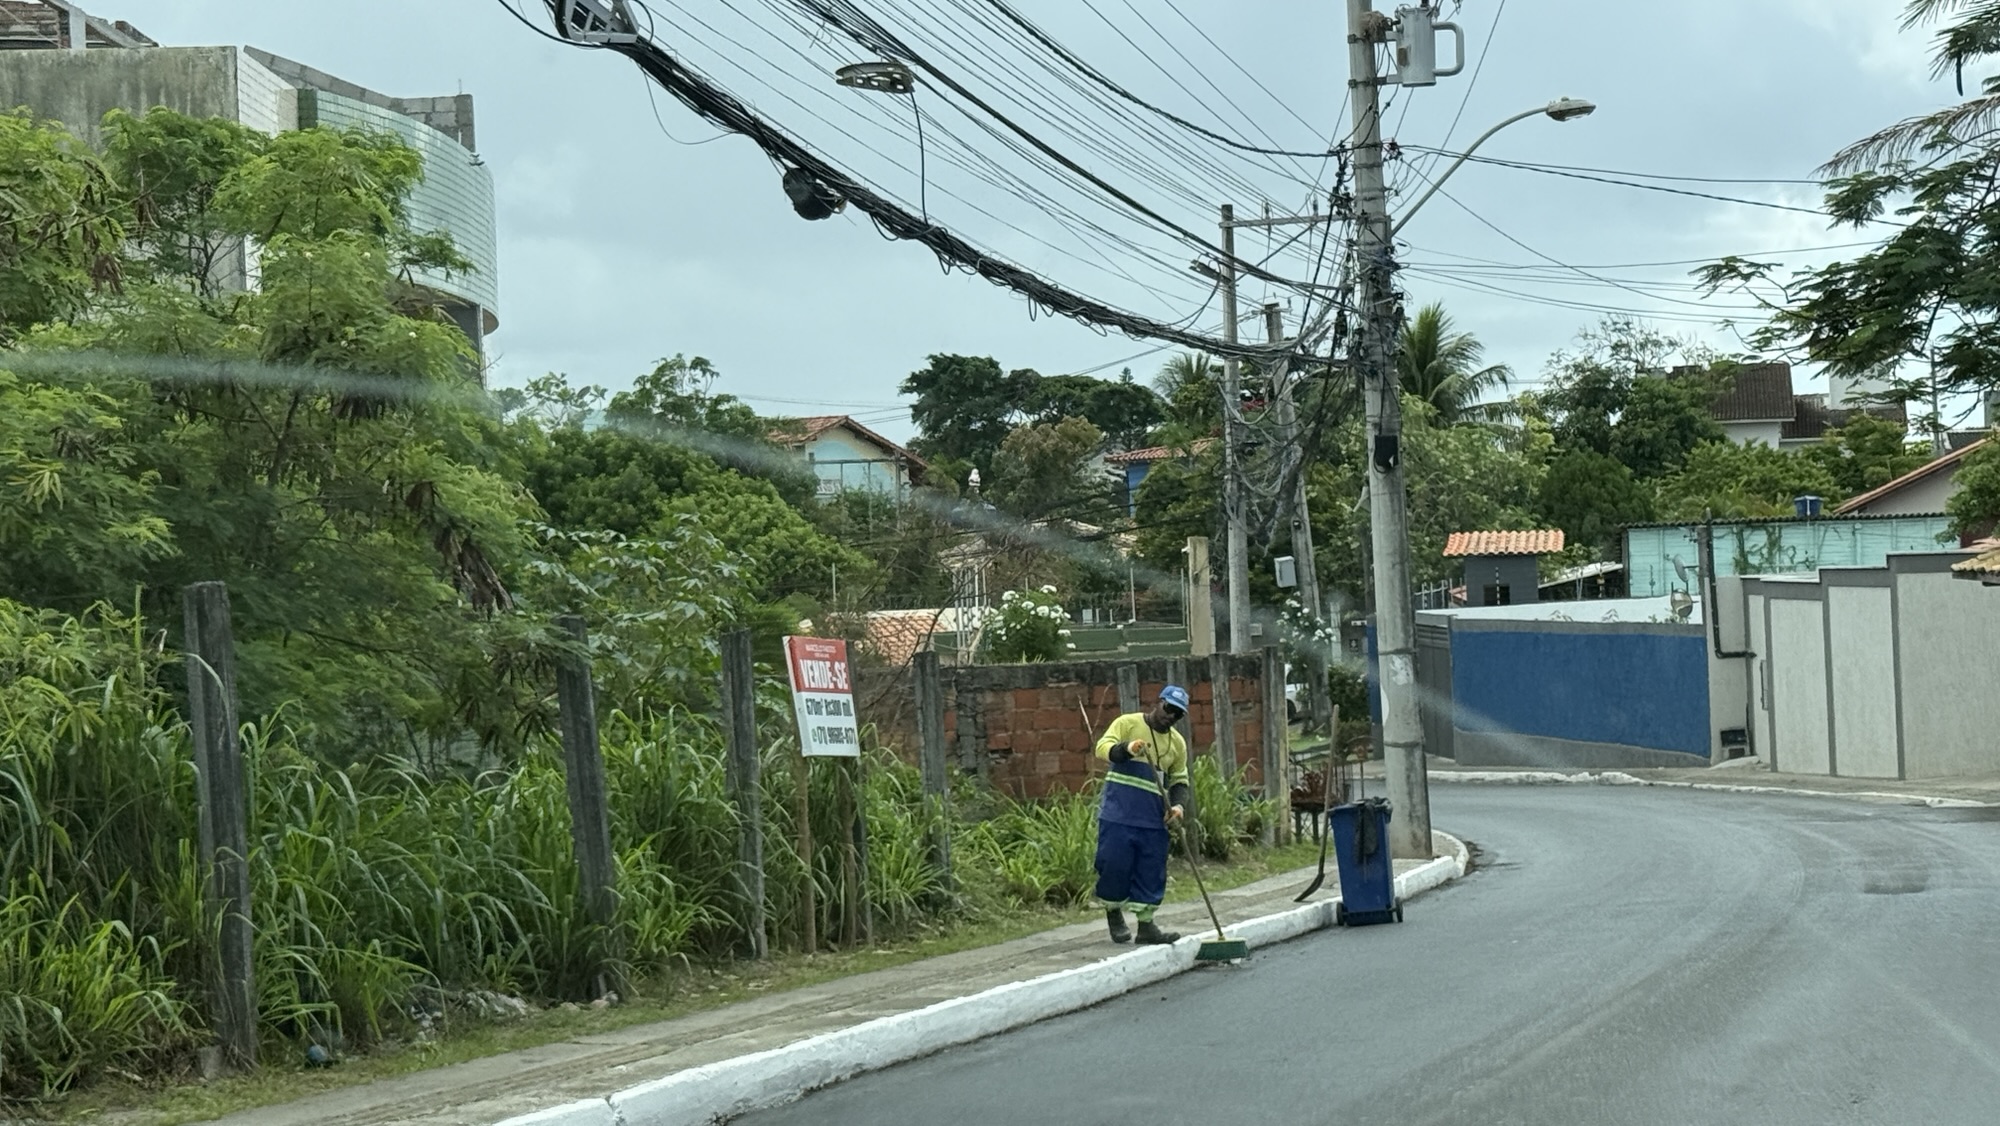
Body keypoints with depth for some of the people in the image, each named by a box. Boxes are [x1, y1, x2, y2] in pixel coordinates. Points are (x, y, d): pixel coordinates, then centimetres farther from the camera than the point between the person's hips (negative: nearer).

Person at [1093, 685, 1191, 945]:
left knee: (1152, 872, 3)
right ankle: (1114, 914, 16)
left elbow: (1179, 781, 19)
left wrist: (1178, 805, -2)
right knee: (1114, 865, -5)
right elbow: (1103, 748, -13)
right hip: (1118, 812, -5)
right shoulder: (1128, 723, -1)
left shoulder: (1177, 743, 14)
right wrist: (1126, 749, -34)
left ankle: (1145, 924, 10)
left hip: (1153, 817, 5)